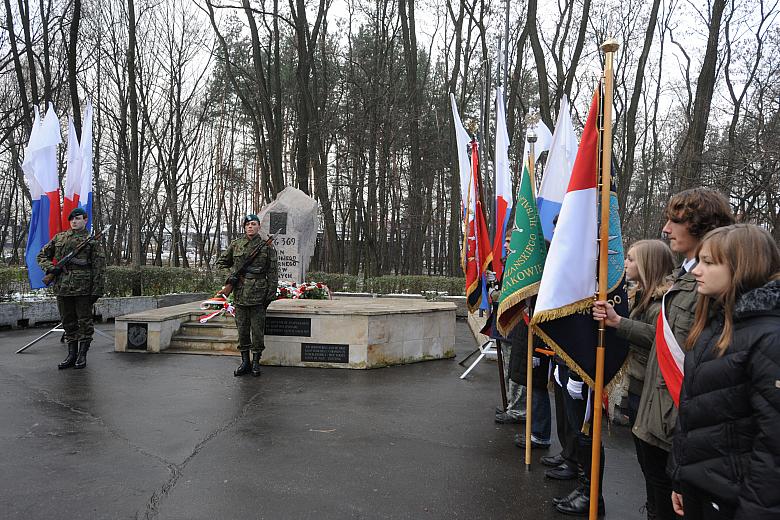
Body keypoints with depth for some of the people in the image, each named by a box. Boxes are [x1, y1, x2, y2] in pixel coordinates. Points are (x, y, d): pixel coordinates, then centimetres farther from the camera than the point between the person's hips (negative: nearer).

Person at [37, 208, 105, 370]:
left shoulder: (92, 241, 1)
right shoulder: (58, 238, 13)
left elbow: (99, 268, -3)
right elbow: (42, 256, 19)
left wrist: (97, 290, -9)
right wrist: (50, 268, -2)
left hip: (83, 289, -4)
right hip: (62, 288, 4)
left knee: (84, 321, 1)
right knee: (68, 322, 10)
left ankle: (82, 356, 10)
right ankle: (71, 355, 19)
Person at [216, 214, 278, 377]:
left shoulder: (267, 247, 2)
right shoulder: (235, 245, 8)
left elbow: (273, 272, 2)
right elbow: (222, 262, 18)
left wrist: (271, 294, -3)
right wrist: (227, 278, 1)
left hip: (258, 294, -2)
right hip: (240, 294, 3)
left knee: (257, 330, 1)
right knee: (242, 329, 8)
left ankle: (256, 362, 13)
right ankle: (245, 362, 18)